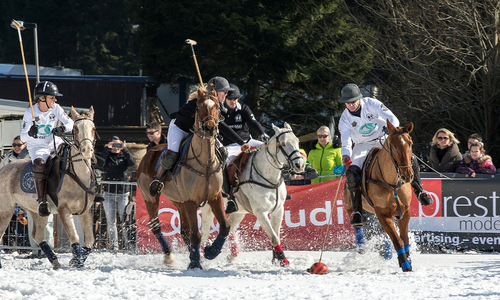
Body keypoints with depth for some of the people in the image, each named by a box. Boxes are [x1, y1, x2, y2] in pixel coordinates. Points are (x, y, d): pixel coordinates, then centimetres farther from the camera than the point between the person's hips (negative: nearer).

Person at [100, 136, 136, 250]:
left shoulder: (124, 157, 8)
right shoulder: (107, 158, 7)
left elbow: (132, 163, -11)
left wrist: (125, 149, -19)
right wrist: (107, 149, -23)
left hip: (123, 193, -1)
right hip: (109, 193, 1)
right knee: (111, 221, 2)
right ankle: (114, 245, 7)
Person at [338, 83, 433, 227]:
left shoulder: (371, 104, -12)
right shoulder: (345, 119, -8)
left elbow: (392, 119, -15)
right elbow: (346, 142, -12)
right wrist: (346, 156, -33)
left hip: (383, 141, 0)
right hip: (362, 146, 0)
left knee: (410, 160, -19)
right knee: (352, 172, -29)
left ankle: (419, 192, 5)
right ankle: (356, 211, -25)